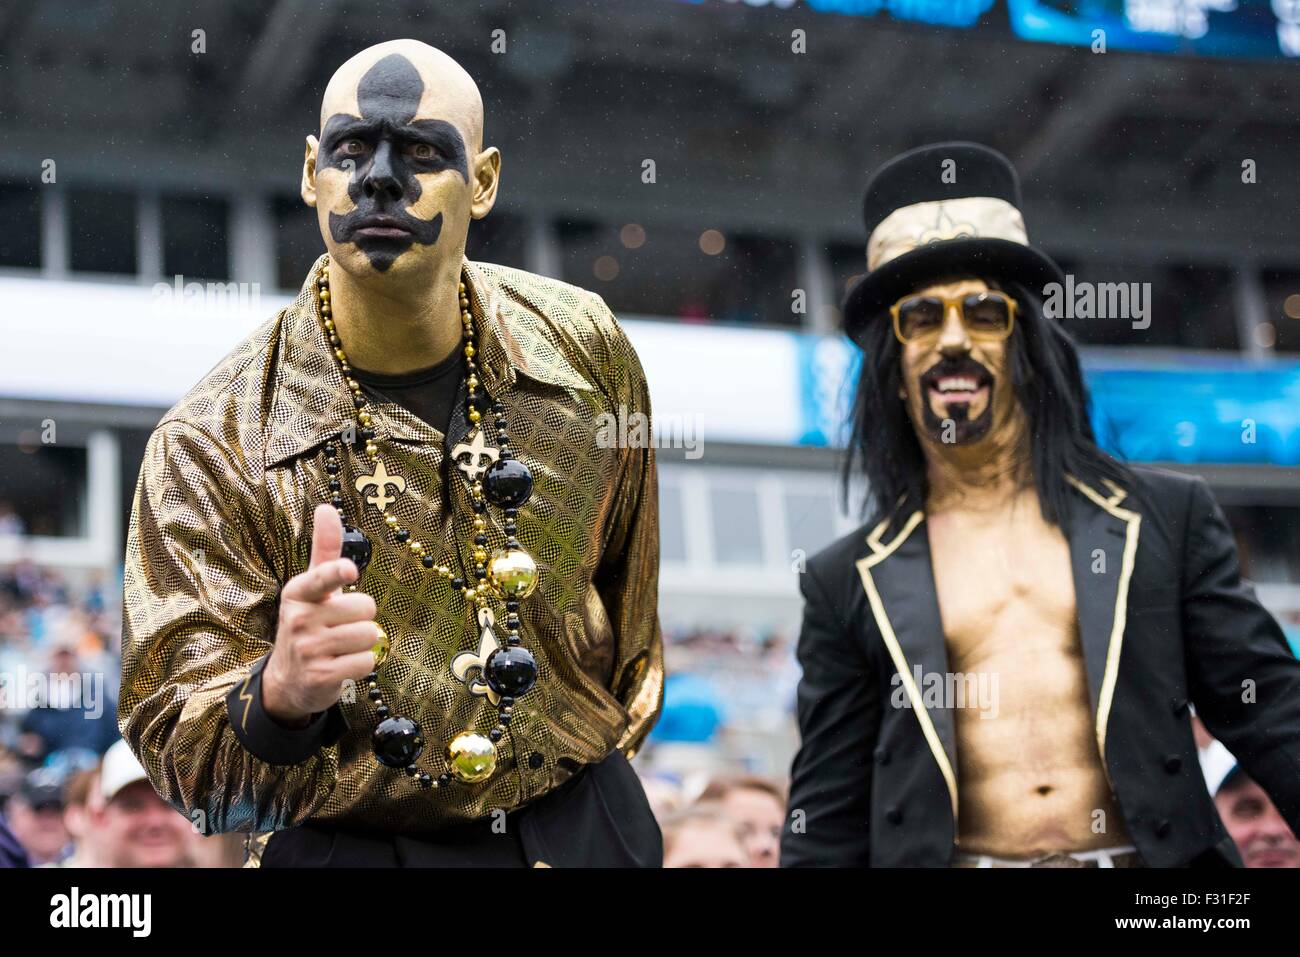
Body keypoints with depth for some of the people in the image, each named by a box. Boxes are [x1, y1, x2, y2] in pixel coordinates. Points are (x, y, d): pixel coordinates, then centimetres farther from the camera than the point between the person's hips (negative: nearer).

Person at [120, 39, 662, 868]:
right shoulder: (208, 448, -17)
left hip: (583, 825, 3)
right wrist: (278, 696, -39)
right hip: (351, 843, -2)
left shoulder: (585, 352, -8)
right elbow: (179, 755, -19)